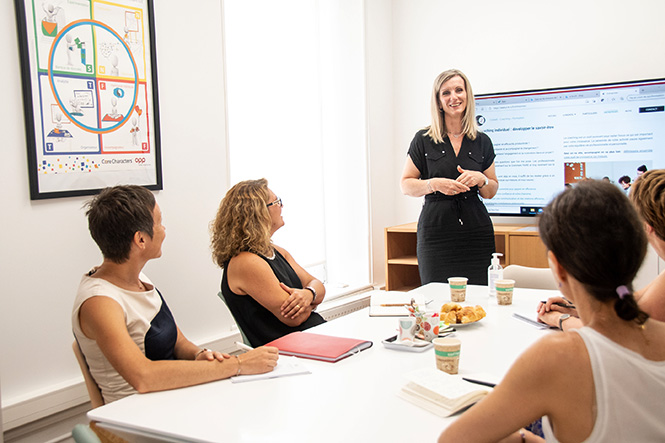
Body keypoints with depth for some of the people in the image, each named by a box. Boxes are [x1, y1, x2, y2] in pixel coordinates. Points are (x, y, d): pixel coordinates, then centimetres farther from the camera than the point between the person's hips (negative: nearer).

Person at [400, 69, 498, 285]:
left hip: (476, 230, 2)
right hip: (436, 231, -2)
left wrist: (480, 179, -5)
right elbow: (405, 184, 3)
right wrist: (435, 184, -13)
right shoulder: (424, 139, 3)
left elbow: (492, 191, 16)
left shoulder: (482, 141, 10)